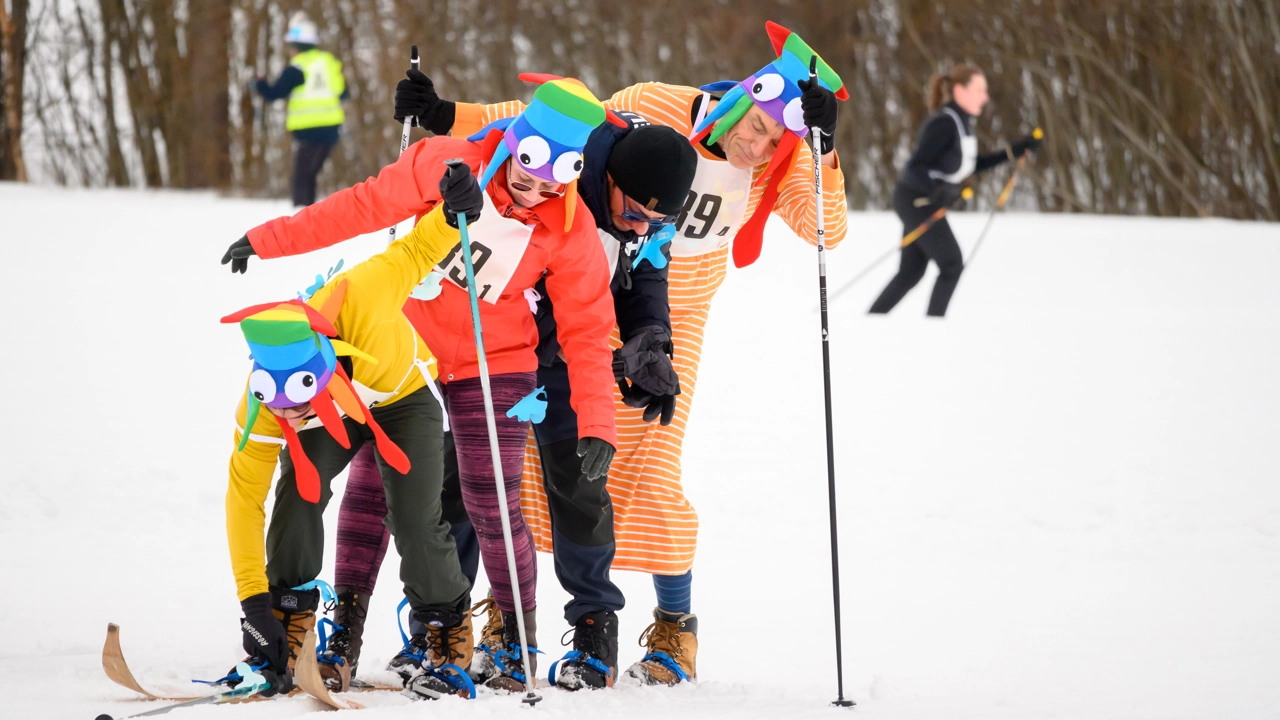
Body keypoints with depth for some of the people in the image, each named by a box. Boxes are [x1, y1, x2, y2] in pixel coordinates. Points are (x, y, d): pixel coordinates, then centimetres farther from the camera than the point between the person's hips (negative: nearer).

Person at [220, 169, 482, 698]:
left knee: (415, 519, -13)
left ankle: (448, 626, 13)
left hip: (403, 395, -1)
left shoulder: (352, 307, -46)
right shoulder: (260, 407, -36)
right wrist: (253, 600, -28)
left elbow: (413, 256, -27)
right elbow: (244, 496, -26)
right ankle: (291, 620, -5)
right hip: (333, 415, 1)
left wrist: (451, 216, -48)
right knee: (299, 490, -24)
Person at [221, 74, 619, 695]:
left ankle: (517, 645, 7)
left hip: (491, 367, -1)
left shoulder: (571, 233, -16)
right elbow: (365, 207, -8)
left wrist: (596, 425, -22)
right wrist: (269, 241, -2)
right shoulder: (447, 166, -17)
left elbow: (586, 333, -12)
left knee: (489, 504, -9)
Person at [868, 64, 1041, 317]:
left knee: (911, 273, 12)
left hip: (927, 202, 10)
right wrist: (937, 192, -41)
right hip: (917, 202, -10)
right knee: (952, 265, -7)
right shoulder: (944, 123, -22)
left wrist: (1015, 151, 14)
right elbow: (916, 166, -24)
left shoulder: (962, 122, 8)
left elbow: (973, 164, 18)